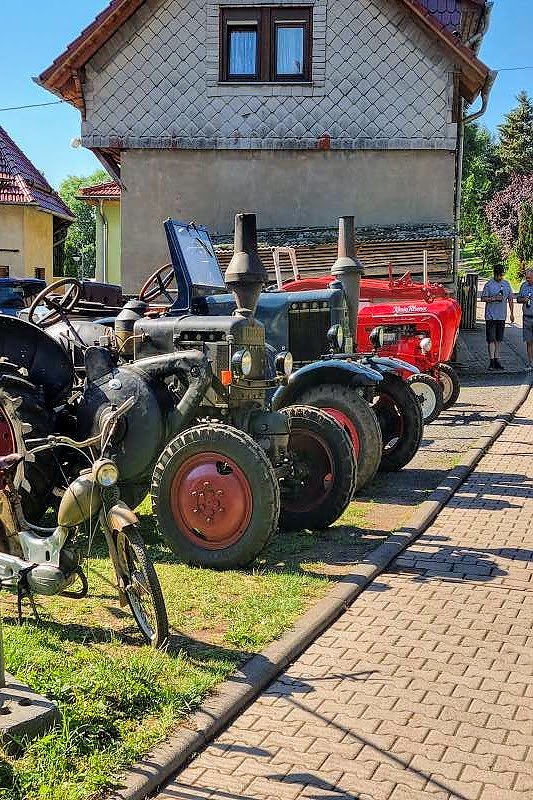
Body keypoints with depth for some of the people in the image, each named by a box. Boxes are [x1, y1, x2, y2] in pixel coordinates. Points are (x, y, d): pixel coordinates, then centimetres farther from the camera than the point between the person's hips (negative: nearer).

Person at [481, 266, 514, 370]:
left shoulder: (506, 284, 9)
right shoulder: (489, 284, -5)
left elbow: (510, 299, 15)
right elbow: (483, 298, -4)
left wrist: (512, 313, 12)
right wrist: (494, 298, -19)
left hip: (502, 316, 4)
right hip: (491, 316, -4)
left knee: (499, 339, 9)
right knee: (491, 339, -5)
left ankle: (497, 359, 16)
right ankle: (492, 360, -4)